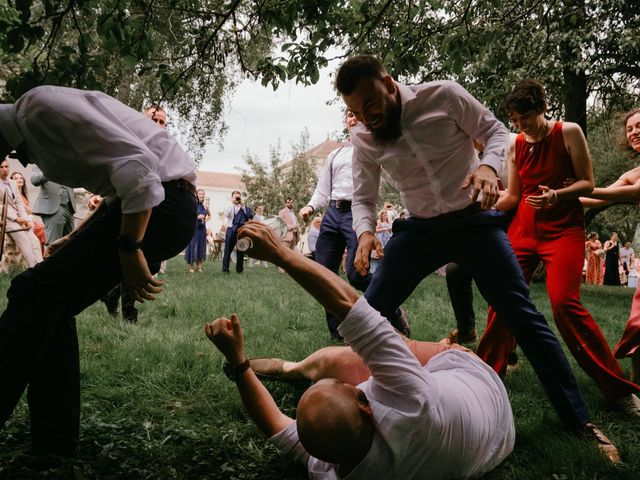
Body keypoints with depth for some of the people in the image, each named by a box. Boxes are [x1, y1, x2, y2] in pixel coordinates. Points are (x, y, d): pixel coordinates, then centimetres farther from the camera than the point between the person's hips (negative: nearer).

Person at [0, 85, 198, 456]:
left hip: (162, 202, -10)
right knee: (50, 304, 9)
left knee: (36, 293, -12)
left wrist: (129, 249, -23)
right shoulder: (33, 127, 19)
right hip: (146, 203, 10)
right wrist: (76, 240, 22)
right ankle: (54, 443, 16)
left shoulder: (41, 106, -12)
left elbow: (136, 164, -24)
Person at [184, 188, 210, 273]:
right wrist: (197, 217, -17)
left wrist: (205, 220, 6)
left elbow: (209, 215, 24)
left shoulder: (205, 206, 7)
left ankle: (199, 267, 13)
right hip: (193, 228, -4)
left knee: (201, 247, 6)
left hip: (202, 229, 4)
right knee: (193, 246, -2)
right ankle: (191, 267, 6)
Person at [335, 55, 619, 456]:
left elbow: (495, 131, -5)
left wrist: (488, 165, -28)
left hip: (475, 221, -3)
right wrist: (365, 231, -19)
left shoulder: (443, 96, -14)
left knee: (523, 316, -5)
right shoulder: (363, 140, -4)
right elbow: (363, 198, 3)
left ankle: (578, 419, 9)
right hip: (420, 230, 3)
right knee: (369, 311, -2)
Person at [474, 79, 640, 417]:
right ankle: (489, 369, 15)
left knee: (564, 303, -18)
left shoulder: (568, 133, -4)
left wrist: (556, 195, -23)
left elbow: (587, 182, -5)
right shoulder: (516, 146, 7)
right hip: (524, 229, 5)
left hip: (563, 230, -4)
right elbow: (512, 196, 10)